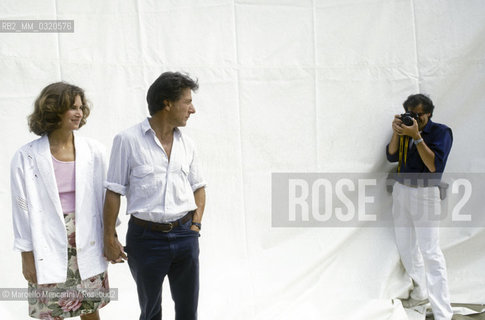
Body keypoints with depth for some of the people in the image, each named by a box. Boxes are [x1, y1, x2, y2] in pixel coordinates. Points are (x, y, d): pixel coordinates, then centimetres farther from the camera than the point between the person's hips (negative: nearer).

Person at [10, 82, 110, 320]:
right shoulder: (26, 157, -7)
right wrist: (27, 256, -2)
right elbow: (22, 208, -3)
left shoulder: (93, 151, -1)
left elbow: (104, 197, 5)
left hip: (88, 244, 2)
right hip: (49, 245, -2)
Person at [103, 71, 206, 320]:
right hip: (146, 238, -4)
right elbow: (114, 193, -6)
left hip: (185, 236, 4)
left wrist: (196, 225, 3)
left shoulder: (186, 143, 5)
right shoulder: (128, 140, -9)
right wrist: (109, 239, -5)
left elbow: (198, 187, 14)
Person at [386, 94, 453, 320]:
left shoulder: (440, 132, -9)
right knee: (405, 245, 13)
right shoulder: (406, 128, 7)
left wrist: (416, 136, -25)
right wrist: (396, 133, -15)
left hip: (424, 193, -6)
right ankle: (420, 293, 31)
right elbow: (391, 156, -1)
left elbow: (435, 166, -21)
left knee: (430, 251, -9)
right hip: (401, 190, 6)